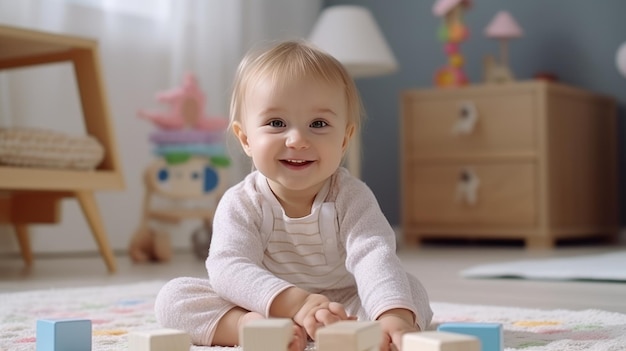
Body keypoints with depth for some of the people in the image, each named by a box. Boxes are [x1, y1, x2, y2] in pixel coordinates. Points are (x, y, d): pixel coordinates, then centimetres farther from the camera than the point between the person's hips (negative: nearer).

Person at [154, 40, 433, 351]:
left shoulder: (351, 197, -14)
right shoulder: (240, 204, -14)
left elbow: (373, 256, -31)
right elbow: (228, 267, -30)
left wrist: (395, 315, -53)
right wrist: (293, 302, -49)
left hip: (345, 307, 1)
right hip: (261, 308, 0)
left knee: (412, 290, -20)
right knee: (173, 296, -19)